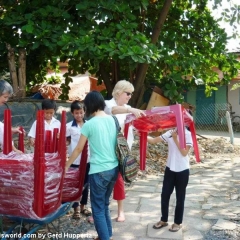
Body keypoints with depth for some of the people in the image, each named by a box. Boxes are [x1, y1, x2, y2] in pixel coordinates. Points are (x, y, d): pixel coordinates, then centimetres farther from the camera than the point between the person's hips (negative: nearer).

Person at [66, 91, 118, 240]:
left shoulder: (89, 124, -10)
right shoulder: (112, 120, 4)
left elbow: (79, 149, -3)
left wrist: (66, 166, 9)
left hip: (99, 170, -6)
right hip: (114, 168, 7)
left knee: (98, 208, 6)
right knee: (105, 204, 21)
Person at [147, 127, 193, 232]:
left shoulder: (188, 134, -10)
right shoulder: (170, 133, 0)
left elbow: (184, 152, -19)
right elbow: (153, 140, -5)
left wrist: (175, 139, -21)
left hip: (182, 171, -3)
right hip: (170, 169, 4)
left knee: (180, 197, 9)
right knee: (164, 195, 9)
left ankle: (177, 222, 24)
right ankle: (163, 220, 27)